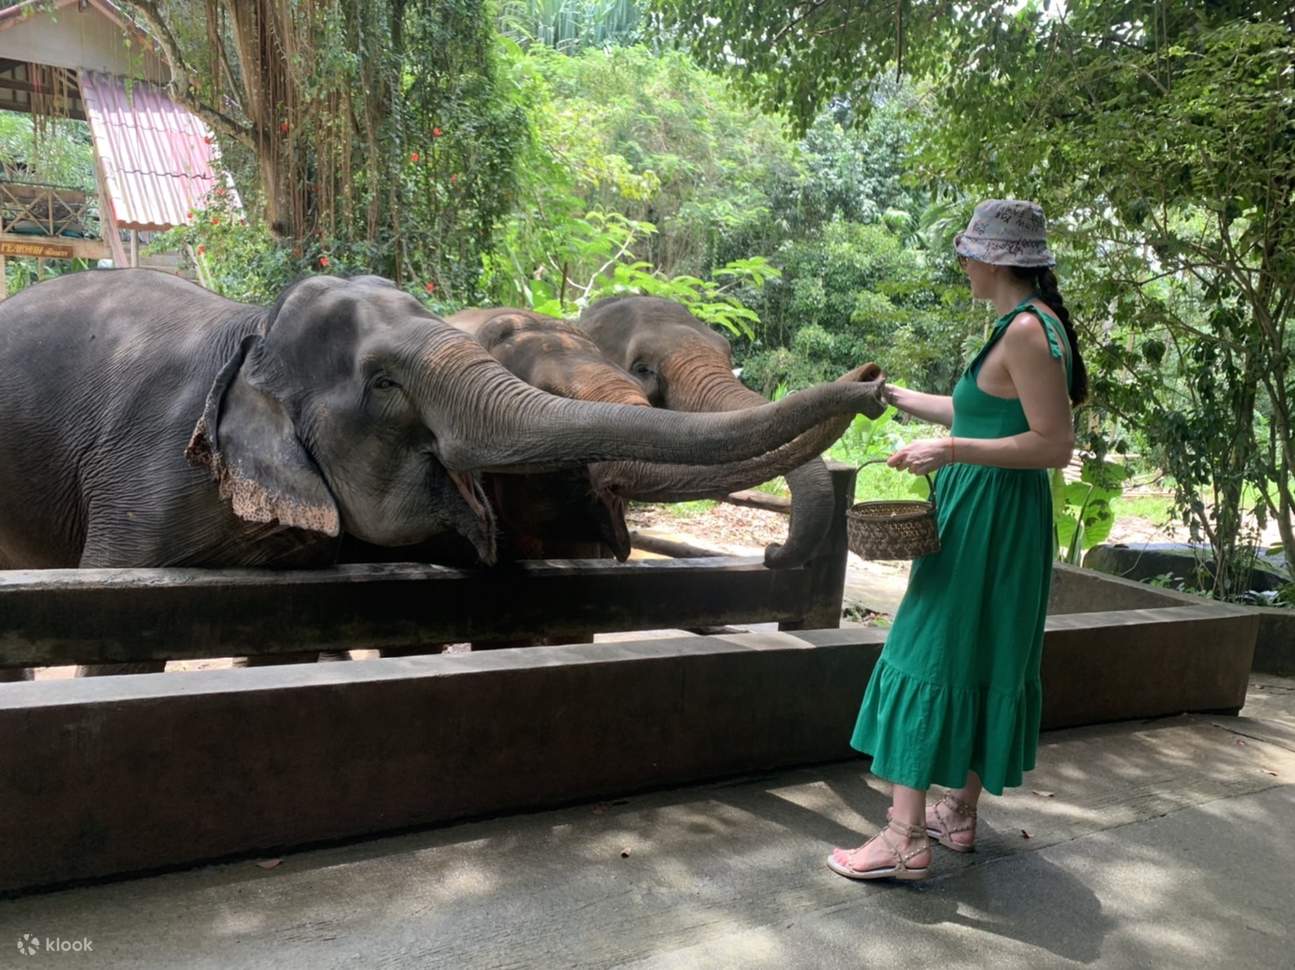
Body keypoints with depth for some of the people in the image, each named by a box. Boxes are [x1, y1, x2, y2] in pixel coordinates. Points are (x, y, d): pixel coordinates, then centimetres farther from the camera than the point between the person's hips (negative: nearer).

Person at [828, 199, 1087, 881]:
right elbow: (980, 413, 23)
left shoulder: (1027, 331, -17)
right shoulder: (1024, 325, 13)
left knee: (932, 657, -7)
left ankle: (906, 838, -3)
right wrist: (896, 398, 31)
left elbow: (1055, 445, -21)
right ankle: (960, 814, 26)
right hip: (982, 517, 10)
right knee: (982, 663, 14)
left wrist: (951, 450, -25)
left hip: (987, 522, -10)